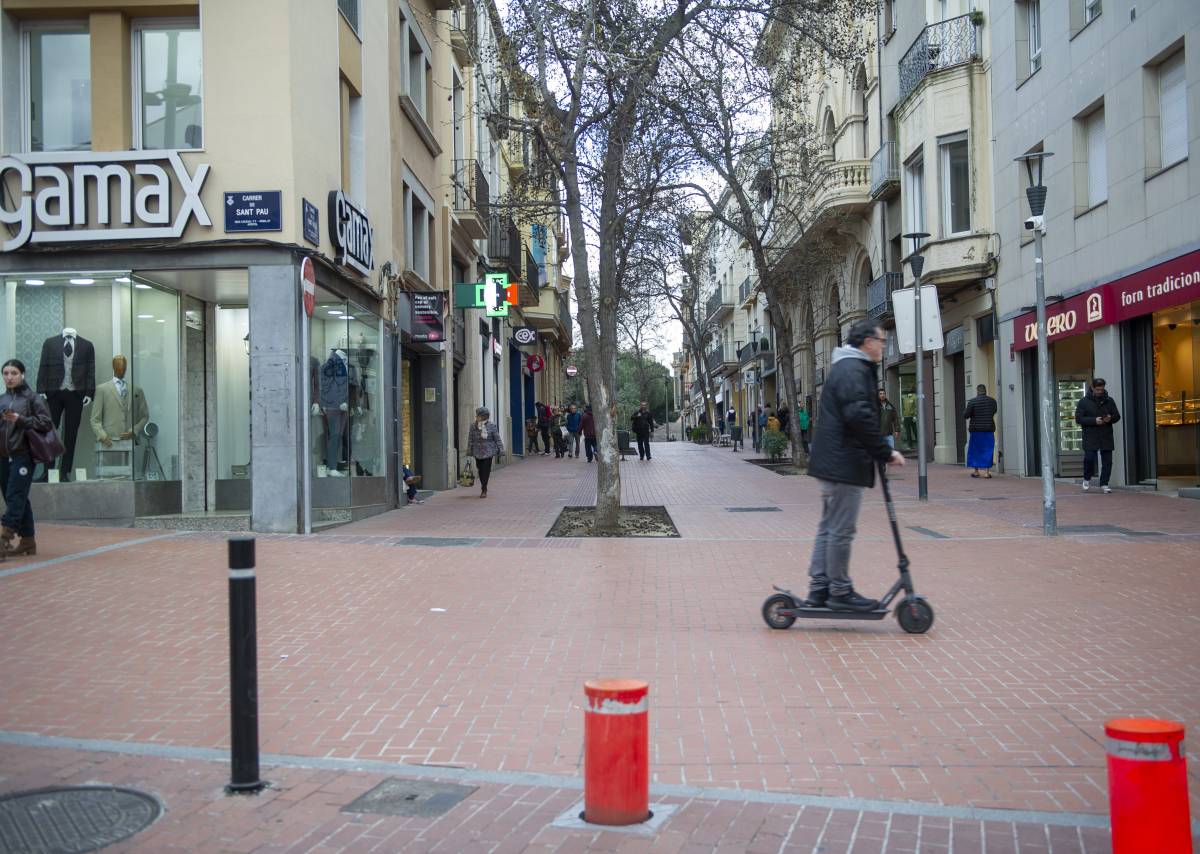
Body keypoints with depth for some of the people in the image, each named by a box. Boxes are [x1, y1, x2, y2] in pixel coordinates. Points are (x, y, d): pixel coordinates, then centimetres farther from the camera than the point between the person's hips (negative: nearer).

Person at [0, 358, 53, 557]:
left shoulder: (32, 398, -2)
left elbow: (47, 422, -8)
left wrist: (20, 419, -15)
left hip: (23, 456, -6)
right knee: (19, 499, 10)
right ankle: (27, 541, 17)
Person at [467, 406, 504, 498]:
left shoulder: (492, 425, -8)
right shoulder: (473, 425, -2)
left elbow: (497, 438, -3)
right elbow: (470, 439, 4)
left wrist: (500, 450, -4)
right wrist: (469, 451, 4)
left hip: (488, 452, -3)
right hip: (477, 452, 3)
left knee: (486, 471, -4)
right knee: (480, 470, 10)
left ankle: (483, 490, 3)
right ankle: (484, 488, 27)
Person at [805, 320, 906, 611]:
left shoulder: (846, 368, 20)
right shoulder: (853, 370, -15)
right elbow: (860, 416, -25)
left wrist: (880, 452, 19)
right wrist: (885, 453, -18)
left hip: (833, 463, 11)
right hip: (845, 464, -11)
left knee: (829, 528, 14)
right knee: (841, 530, -4)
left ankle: (819, 589, 19)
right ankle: (840, 593, 4)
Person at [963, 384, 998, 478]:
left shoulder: (972, 401, -11)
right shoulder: (992, 401, 0)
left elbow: (965, 415, -10)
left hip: (976, 429, -2)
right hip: (989, 429, 2)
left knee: (975, 450, 11)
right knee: (987, 450, 6)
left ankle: (976, 471, 15)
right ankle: (987, 472, 1)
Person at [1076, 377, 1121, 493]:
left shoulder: (1109, 401, 11)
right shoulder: (1084, 401, 1)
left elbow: (1117, 416, 15)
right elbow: (1078, 419, -4)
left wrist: (1111, 418, -9)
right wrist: (1094, 420, -17)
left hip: (1106, 437, 3)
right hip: (1090, 437, -3)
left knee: (1107, 461, 1)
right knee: (1089, 458, -11)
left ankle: (1104, 484, 12)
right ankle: (1087, 479, 14)